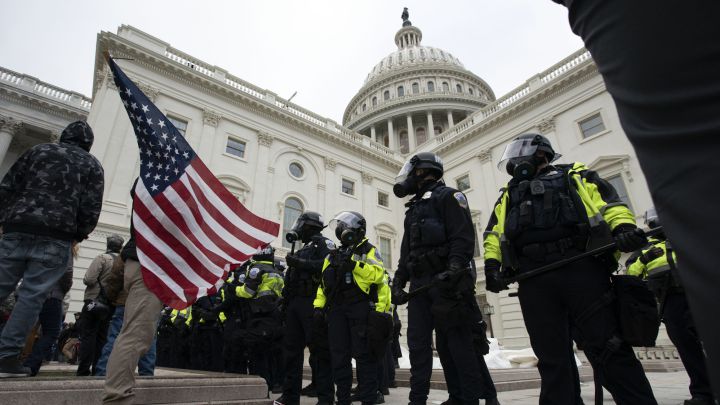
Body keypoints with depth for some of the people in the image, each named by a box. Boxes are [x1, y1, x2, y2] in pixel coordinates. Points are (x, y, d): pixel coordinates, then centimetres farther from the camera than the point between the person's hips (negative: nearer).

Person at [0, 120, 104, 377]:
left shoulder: (38, 150, 16)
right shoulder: (92, 165, 9)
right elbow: (91, 208, 0)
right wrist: (79, 235, 12)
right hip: (56, 238, -3)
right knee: (32, 296, -1)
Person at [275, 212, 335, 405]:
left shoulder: (323, 243, 1)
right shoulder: (303, 249, 25)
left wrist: (299, 263, -17)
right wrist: (286, 300, 16)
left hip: (312, 302, -9)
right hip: (295, 302, 9)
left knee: (319, 350, -7)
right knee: (292, 348, 10)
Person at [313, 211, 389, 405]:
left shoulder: (368, 250, 3)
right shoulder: (334, 255, 20)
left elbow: (378, 274, -15)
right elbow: (324, 282, 19)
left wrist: (354, 263, -19)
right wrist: (319, 305, 9)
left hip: (361, 308, -5)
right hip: (337, 309, 6)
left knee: (363, 355, -3)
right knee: (339, 356, 8)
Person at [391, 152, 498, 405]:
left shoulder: (447, 196, 1)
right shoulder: (413, 209, 25)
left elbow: (463, 237, -13)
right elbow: (406, 251, 23)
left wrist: (455, 270, -26)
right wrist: (398, 282, 14)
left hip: (447, 281, -8)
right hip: (420, 283, 8)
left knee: (459, 342, -4)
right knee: (417, 342, 6)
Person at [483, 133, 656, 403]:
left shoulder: (574, 176, 21)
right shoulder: (508, 195, 28)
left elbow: (609, 202, 7)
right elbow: (494, 234, 18)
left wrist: (624, 228, -15)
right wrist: (492, 264, 1)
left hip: (582, 268, -3)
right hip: (533, 281, 3)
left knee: (607, 347, -4)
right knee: (551, 358, 4)